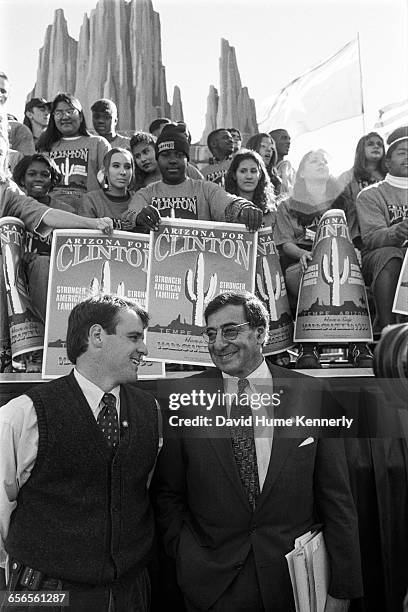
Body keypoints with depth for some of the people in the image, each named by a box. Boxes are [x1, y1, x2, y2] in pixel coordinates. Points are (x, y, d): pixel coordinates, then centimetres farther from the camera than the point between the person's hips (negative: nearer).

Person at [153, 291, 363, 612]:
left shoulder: (313, 395, -9)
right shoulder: (181, 397, -8)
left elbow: (337, 501, -5)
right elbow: (167, 493, 0)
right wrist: (189, 556, -8)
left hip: (296, 581, 1)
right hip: (212, 584, 0)